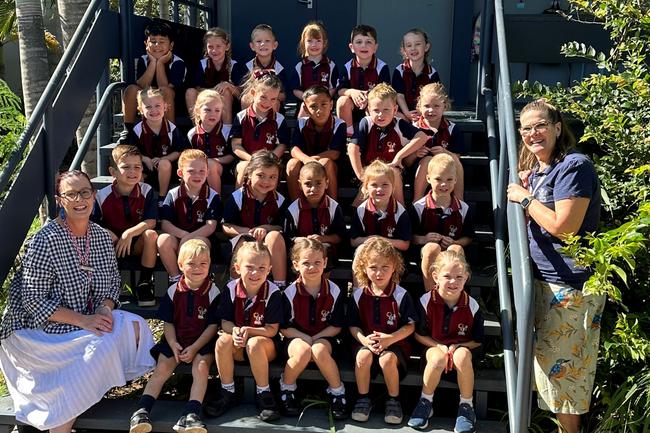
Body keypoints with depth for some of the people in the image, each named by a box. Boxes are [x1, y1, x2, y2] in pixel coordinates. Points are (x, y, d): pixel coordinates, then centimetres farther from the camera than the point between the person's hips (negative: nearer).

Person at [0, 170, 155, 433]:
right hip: (50, 329, -6)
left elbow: (114, 281, 13)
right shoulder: (46, 240, -14)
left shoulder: (102, 236, 4)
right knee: (103, 344, -28)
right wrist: (82, 320, -23)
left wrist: (106, 307, -9)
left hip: (93, 319, 6)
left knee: (135, 326, -19)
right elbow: (34, 301, -16)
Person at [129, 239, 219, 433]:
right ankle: (142, 411, -18)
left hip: (202, 342, -2)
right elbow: (168, 323, 5)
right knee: (162, 368, -16)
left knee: (201, 366, -26)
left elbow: (213, 326, -6)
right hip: (175, 340, 2)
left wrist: (194, 348, -14)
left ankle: (191, 414, -30)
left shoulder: (213, 292, -6)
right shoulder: (173, 291, 1)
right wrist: (173, 345, -13)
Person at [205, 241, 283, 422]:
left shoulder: (272, 293, -14)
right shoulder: (231, 289, -5)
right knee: (223, 341, -27)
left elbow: (272, 330, -14)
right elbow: (225, 323, -2)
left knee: (254, 343, -35)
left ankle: (263, 394, -16)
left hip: (265, 344, -3)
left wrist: (248, 331, -28)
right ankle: (228, 392, -11)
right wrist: (234, 331, -25)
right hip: (239, 346, 3)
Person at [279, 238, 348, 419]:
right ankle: (286, 389, -7)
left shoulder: (334, 292, -6)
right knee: (303, 351, -35)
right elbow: (284, 328, -3)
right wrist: (306, 339, -16)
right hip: (297, 338, 0)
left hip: (323, 338, 1)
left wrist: (314, 339, -12)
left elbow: (336, 326, 0)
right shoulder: (290, 293, -8)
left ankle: (337, 392, -12)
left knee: (319, 351, -35)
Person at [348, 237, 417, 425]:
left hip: (394, 343, -2)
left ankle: (394, 400, -8)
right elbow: (353, 325, 4)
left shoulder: (401, 295, -6)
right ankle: (363, 399, -8)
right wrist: (364, 340, -16)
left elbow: (410, 326, -5)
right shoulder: (358, 295, 1)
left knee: (387, 358, -33)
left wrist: (390, 338, -20)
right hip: (366, 342, 2)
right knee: (363, 356, -31)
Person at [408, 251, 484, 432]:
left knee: (462, 356, -35)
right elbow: (419, 334, 0)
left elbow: (477, 341, 2)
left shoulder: (472, 305, -7)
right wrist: (439, 346, -15)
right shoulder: (426, 301, -10)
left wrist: (457, 346, -15)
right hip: (433, 347, 0)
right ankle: (425, 402, -10)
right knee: (438, 358, -35)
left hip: (461, 348, 1)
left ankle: (466, 406, -14)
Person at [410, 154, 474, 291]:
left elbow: (468, 237, 11)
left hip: (452, 254, 1)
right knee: (433, 247, -36)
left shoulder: (464, 209, 5)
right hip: (426, 253, -1)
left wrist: (455, 242, -9)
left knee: (456, 249, -34)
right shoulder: (419, 207, 1)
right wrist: (424, 239, -16)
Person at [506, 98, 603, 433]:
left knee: (559, 363, 0)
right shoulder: (536, 170, 11)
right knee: (545, 355, 19)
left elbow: (563, 226, -24)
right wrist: (524, 189, 2)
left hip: (569, 285, -9)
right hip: (544, 279, 10)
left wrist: (525, 197, -13)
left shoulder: (574, 166, -16)